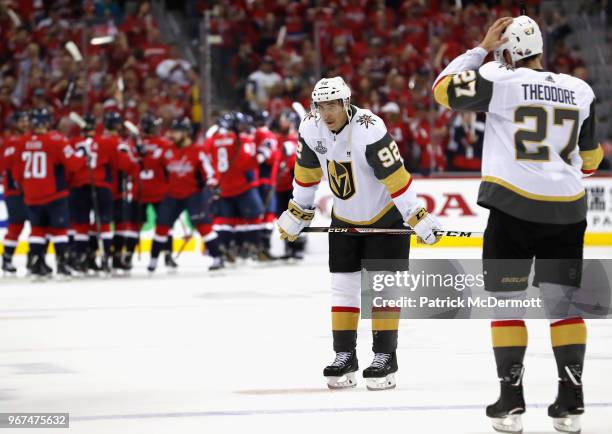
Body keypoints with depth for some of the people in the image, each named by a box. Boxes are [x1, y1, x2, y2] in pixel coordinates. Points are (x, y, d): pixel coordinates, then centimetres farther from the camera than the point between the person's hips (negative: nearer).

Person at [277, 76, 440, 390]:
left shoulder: (369, 130, -30)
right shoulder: (311, 129, -11)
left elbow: (395, 176, -31)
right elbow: (307, 173, 6)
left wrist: (418, 219, -32)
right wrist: (297, 213, 12)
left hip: (386, 214, -6)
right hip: (345, 217, 6)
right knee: (342, 283, 5)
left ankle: (384, 357, 0)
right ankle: (344, 356, 12)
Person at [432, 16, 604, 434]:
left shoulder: (501, 81, -7)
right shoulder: (580, 90, 6)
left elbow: (445, 88, 3)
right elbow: (590, 156, 14)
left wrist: (482, 49, 9)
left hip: (512, 207, -3)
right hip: (567, 211, 3)